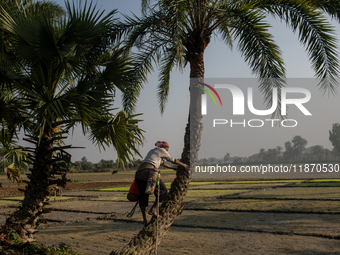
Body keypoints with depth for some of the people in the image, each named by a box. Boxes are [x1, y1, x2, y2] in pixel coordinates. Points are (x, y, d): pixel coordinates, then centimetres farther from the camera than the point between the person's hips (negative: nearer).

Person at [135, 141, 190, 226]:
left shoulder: (152, 151, 35)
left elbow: (162, 163, 43)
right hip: (148, 171, -8)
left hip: (139, 172, 8)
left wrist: (174, 168, 52)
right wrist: (184, 165, 35)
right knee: (162, 191, 8)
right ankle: (153, 209, 0)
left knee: (143, 196, 9)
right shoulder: (161, 150, 13)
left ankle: (145, 220, 10)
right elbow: (172, 160, 21)